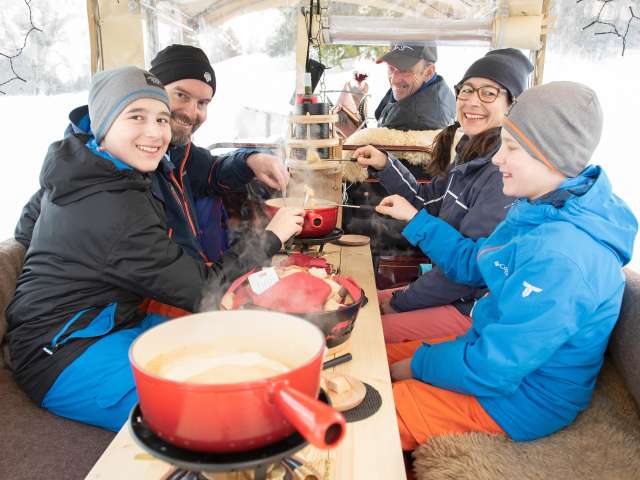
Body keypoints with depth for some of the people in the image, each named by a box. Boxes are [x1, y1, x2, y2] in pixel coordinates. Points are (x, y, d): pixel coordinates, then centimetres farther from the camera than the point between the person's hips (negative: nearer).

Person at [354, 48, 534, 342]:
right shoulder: (472, 154, 5)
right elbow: (428, 203, 15)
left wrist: (401, 301, -12)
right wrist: (385, 166, 1)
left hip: (476, 308, -9)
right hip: (451, 289, 9)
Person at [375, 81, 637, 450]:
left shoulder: (561, 257, -34)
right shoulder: (543, 210, -2)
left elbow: (490, 370, -29)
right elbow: (471, 263, 13)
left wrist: (417, 364, -13)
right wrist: (415, 218, 11)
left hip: (517, 401, -9)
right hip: (492, 353, 9)